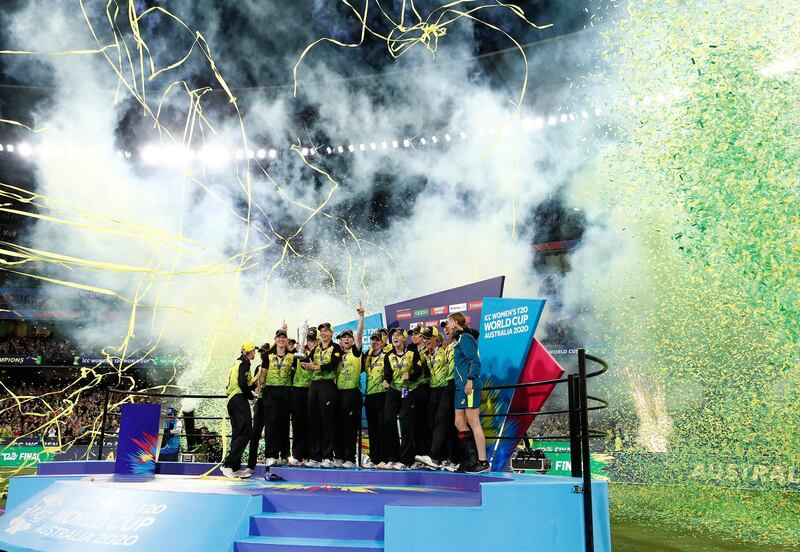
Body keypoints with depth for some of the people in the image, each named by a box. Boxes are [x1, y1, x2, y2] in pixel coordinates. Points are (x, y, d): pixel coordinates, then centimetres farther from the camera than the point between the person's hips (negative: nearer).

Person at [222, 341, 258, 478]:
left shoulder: (238, 363, 22)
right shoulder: (244, 363, -7)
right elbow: (242, 383, -19)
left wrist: (255, 385, 21)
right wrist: (251, 396, -6)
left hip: (232, 400, 10)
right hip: (239, 400, -10)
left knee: (237, 434, 10)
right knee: (245, 432, -13)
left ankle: (235, 468, 10)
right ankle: (228, 464, -19)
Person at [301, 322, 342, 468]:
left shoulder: (335, 348, 4)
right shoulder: (315, 349, 22)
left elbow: (333, 365, -11)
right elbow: (307, 363, 10)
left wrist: (316, 367, -20)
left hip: (328, 385, -6)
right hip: (314, 385, 6)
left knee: (327, 421, -8)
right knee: (314, 421, 4)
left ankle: (328, 457, -6)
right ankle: (315, 457, 9)